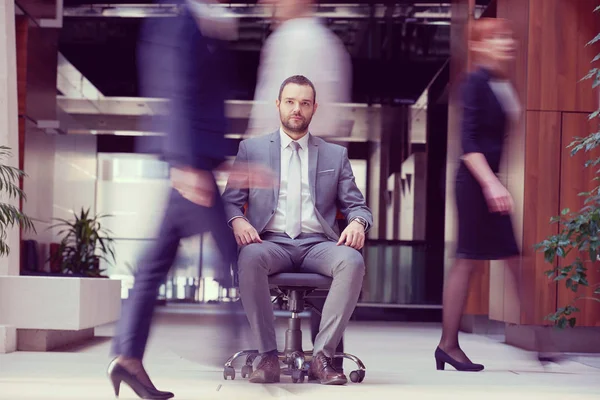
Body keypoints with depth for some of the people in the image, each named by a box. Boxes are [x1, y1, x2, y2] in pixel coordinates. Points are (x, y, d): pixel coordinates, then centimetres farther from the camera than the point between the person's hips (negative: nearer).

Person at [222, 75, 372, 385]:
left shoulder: (336, 155, 20)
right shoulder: (251, 149, 17)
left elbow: (356, 205, 17)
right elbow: (230, 200, 12)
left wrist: (357, 223, -8)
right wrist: (237, 220, -12)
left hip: (317, 244, 1)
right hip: (271, 242, -1)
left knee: (353, 261, -33)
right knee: (250, 258, -37)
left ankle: (322, 356, -28)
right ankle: (268, 357, -29)